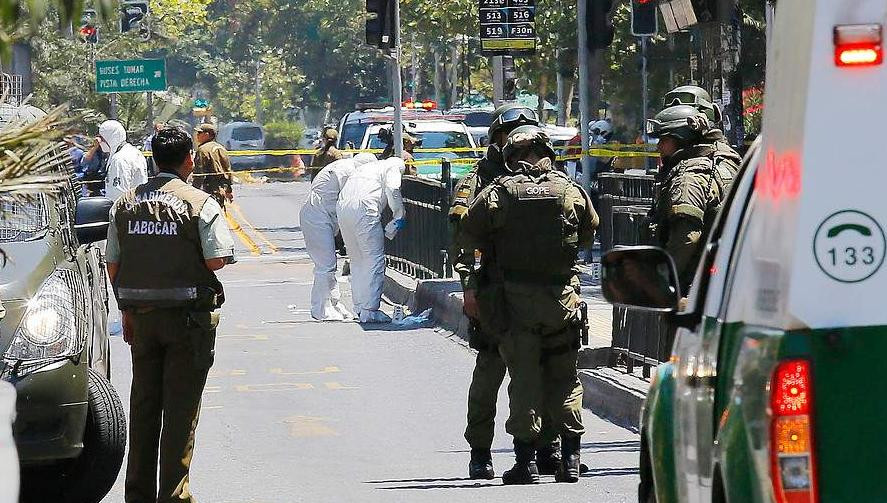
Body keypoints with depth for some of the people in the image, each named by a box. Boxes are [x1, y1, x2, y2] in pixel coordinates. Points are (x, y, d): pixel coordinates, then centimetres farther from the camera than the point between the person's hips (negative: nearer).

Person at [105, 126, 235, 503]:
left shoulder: (125, 204, 6)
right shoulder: (200, 204, -9)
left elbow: (113, 264, 8)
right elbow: (218, 260, -14)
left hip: (140, 315, 4)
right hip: (188, 316, -4)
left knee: (143, 404, 13)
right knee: (180, 407, 0)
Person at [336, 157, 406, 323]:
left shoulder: (368, 167, 34)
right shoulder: (393, 167, 12)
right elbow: (392, 190, -7)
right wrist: (399, 216, 5)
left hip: (342, 206, 8)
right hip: (363, 208, -8)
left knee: (357, 260, 17)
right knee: (375, 259, -4)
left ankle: (359, 308, 17)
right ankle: (369, 311, -8)